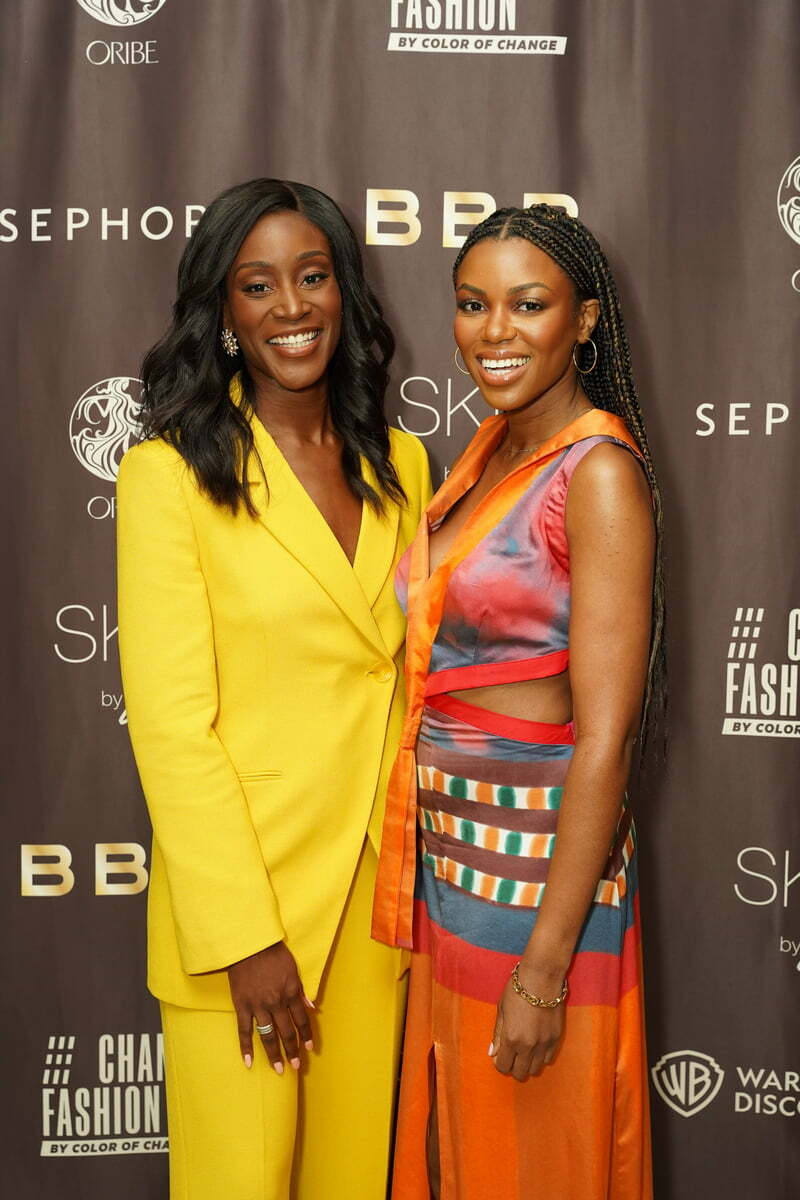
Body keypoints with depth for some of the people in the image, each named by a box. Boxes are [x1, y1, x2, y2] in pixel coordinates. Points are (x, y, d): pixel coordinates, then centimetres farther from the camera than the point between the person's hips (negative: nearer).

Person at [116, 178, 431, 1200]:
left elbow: (418, 676, 11)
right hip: (241, 895, -4)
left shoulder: (399, 465, 8)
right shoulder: (170, 472, -9)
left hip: (379, 887, 5)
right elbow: (170, 720, -13)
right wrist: (243, 938, -14)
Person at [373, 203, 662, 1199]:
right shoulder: (487, 451, 8)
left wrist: (545, 968, -21)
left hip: (538, 863, -7)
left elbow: (604, 740, -20)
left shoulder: (599, 472, -16)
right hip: (448, 853, 7)